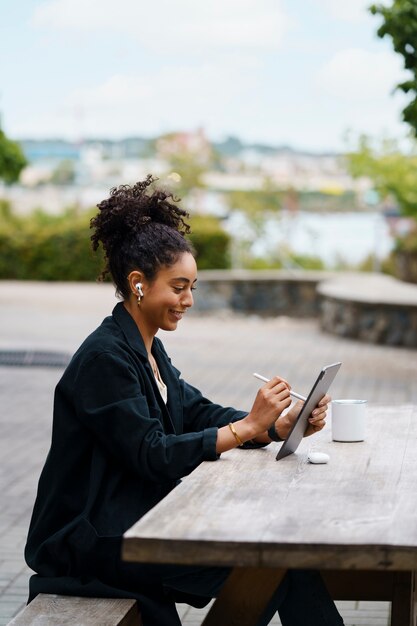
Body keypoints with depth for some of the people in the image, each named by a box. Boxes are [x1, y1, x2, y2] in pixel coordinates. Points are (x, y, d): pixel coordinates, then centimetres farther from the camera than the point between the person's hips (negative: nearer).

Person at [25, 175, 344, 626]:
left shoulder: (147, 349, 11)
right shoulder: (105, 357, -19)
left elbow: (199, 413, 8)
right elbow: (152, 456, -23)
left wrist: (282, 425, -7)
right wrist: (247, 426, -22)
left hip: (138, 517, 9)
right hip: (91, 542, -9)